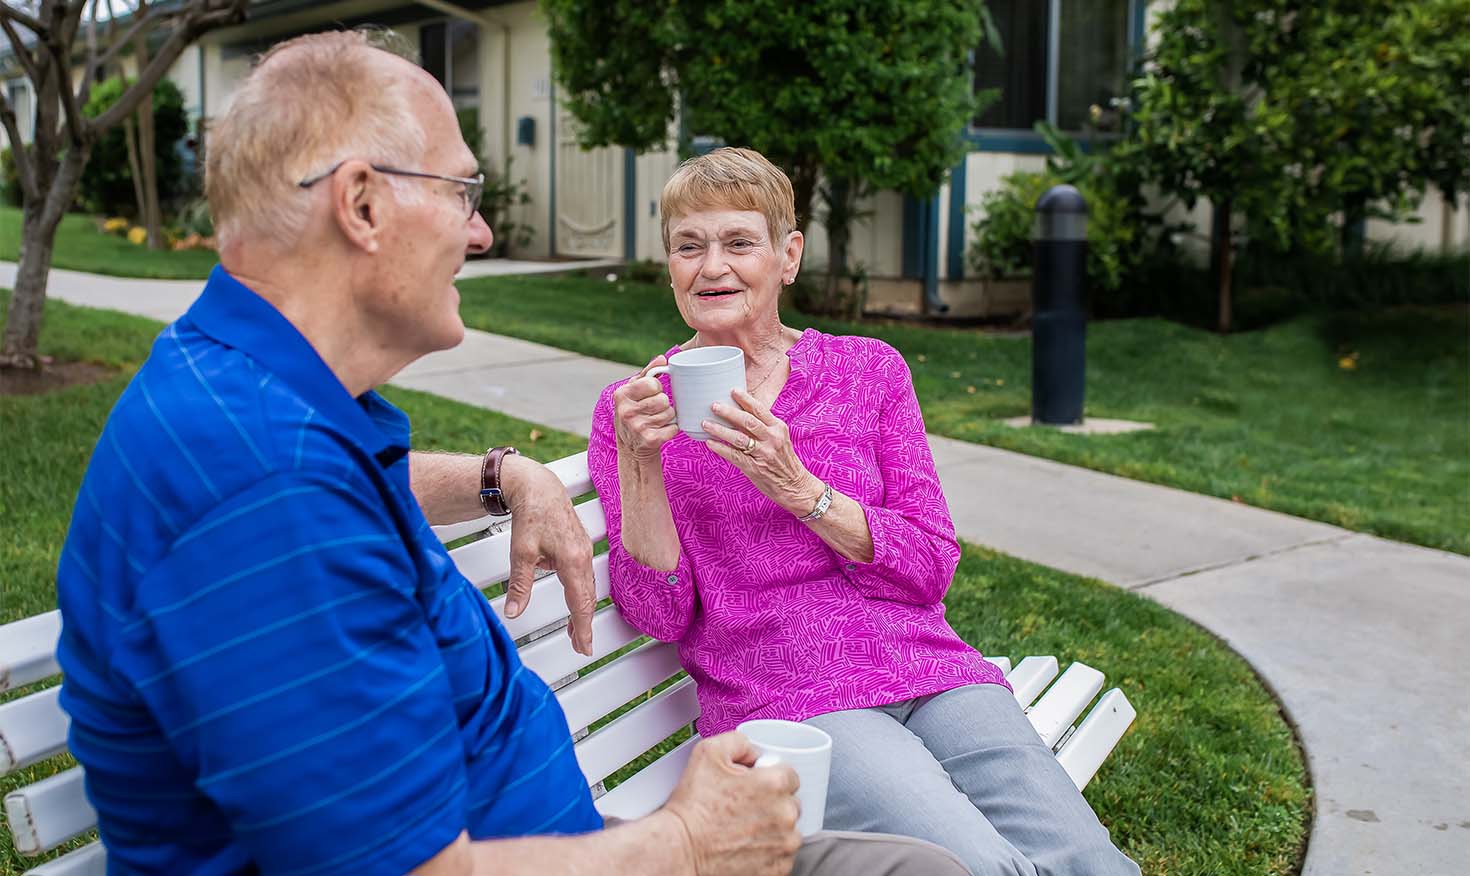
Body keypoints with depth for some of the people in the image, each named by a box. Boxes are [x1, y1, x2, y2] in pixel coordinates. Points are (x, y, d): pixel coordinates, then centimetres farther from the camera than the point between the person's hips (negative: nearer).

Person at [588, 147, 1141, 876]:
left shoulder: (868, 369, 12)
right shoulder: (635, 409, 8)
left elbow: (930, 566, 4)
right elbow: (659, 615, 0)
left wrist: (800, 490, -11)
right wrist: (640, 464, -14)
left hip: (926, 670, 3)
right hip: (781, 700, -2)